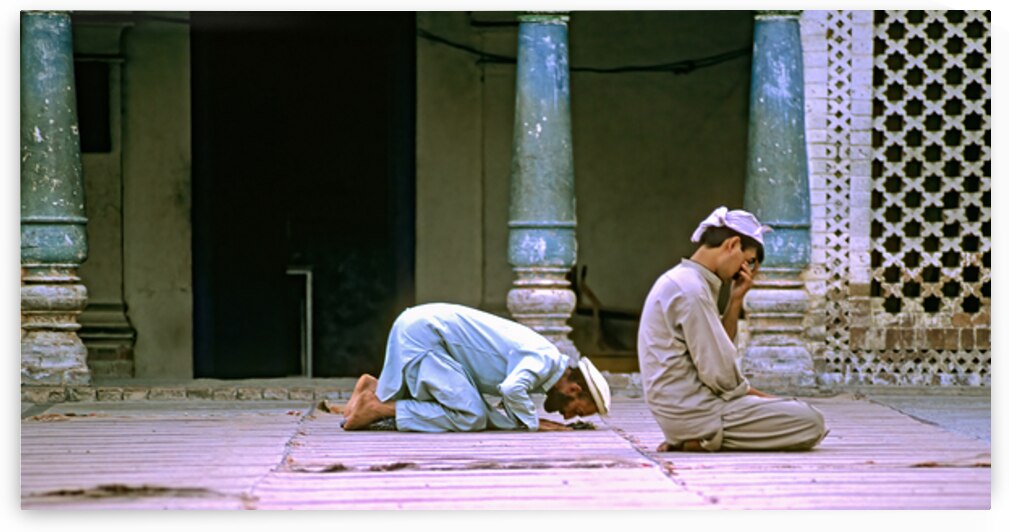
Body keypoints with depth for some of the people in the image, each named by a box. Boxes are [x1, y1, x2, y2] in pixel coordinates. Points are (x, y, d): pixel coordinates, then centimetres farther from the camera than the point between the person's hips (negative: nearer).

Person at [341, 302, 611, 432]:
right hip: (424, 333, -10)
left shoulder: (536, 358, 14)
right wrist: (533, 424, -17)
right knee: (470, 418, -14)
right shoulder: (546, 360, -16)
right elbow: (512, 389, -33)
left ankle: (376, 389, 15)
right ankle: (377, 407, -12)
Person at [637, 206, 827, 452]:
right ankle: (704, 440, -10)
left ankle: (691, 439, 8)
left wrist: (736, 301, 5)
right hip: (694, 411, -10)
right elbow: (718, 373, -18)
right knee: (810, 423, -14)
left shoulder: (677, 280, 15)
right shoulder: (692, 290, -17)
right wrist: (758, 396, -2)